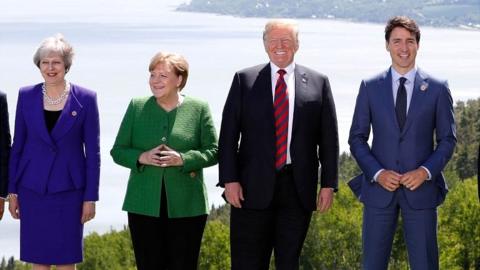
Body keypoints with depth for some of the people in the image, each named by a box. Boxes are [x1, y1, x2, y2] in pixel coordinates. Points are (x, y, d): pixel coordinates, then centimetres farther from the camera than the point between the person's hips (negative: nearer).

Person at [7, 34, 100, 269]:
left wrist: (90, 197, -4)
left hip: (69, 188, -2)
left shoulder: (85, 99, -3)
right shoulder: (26, 96, 3)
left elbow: (93, 151, -1)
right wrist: (12, 191, 5)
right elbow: (17, 145, 8)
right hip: (33, 188, 2)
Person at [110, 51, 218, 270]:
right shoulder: (137, 107, 8)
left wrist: (183, 159, -16)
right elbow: (118, 151, 9)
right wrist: (142, 158, -11)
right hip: (145, 205, 2)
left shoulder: (199, 109, 3)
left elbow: (213, 151, 1)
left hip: (186, 207, -1)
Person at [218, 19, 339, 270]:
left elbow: (329, 138, 6)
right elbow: (228, 135, 2)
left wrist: (328, 184, 0)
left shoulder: (318, 82, 6)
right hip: (253, 187, -1)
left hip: (298, 188, 1)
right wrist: (230, 180, -6)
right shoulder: (244, 80, 5)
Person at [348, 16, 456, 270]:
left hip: (420, 189, -1)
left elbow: (447, 139, 4)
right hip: (379, 189, 1)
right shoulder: (370, 87, 4)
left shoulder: (437, 88, 2)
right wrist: (377, 173, -9)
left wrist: (426, 171, -12)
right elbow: (357, 138, 5)